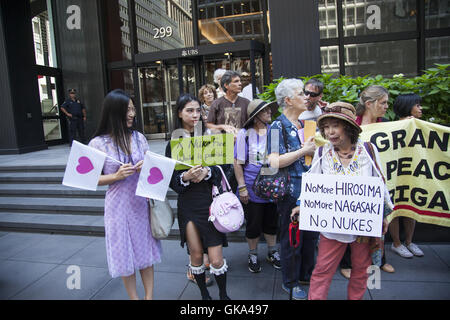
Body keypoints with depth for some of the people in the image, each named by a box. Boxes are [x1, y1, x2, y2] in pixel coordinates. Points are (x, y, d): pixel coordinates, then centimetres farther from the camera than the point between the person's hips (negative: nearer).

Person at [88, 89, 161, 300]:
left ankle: (149, 296, 30)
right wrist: (117, 176, -20)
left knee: (145, 250, 13)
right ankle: (133, 296, 30)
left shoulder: (138, 137, 1)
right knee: (124, 253, 10)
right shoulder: (98, 143, -8)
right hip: (118, 205, -3)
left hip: (141, 202, 3)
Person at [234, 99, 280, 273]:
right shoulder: (245, 134, -8)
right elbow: (238, 163, -6)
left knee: (272, 221, 17)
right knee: (253, 224, 10)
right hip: (253, 188, -3)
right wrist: (242, 187, -11)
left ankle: (272, 252, 37)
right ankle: (253, 255, 31)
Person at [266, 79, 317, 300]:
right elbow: (275, 162, -22)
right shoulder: (278, 127, -12)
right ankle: (290, 282, 27)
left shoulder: (305, 124, 11)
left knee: (311, 233, 18)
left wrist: (315, 149, 3)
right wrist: (304, 151, -16)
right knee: (291, 238, 7)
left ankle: (307, 274, 39)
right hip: (290, 191, -7)